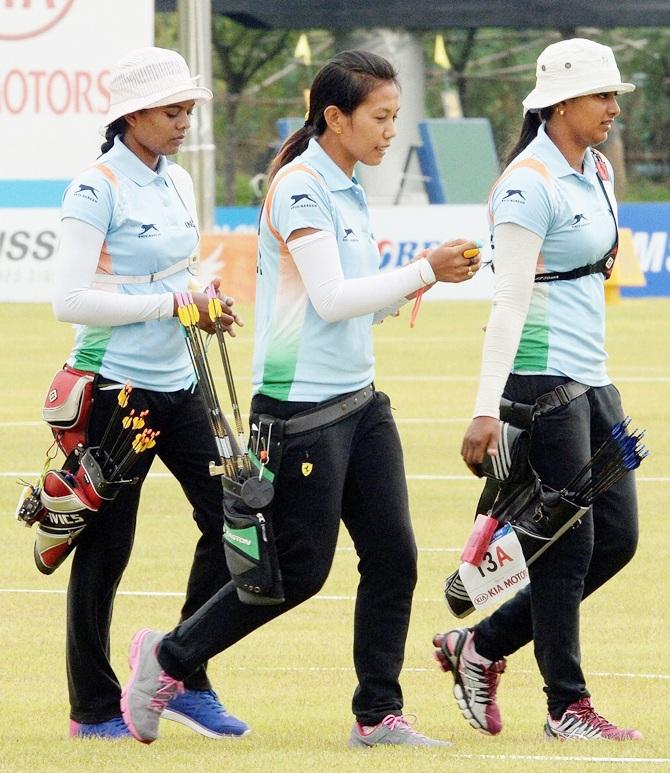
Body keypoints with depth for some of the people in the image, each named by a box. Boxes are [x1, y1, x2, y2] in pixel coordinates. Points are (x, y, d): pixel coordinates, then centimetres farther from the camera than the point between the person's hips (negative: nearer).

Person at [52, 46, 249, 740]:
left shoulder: (178, 183, 11)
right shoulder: (96, 189, -13)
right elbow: (71, 301, -19)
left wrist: (205, 307, 0)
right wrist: (172, 304, -20)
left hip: (176, 385, 8)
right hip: (118, 389, -8)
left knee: (230, 513, 0)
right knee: (106, 547, 1)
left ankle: (184, 676, 11)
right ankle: (94, 708, 11)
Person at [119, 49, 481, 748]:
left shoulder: (346, 190, 13)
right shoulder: (300, 187, -15)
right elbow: (332, 299, -21)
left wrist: (417, 281, 0)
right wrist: (424, 270, -17)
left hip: (358, 400, 9)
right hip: (301, 407, -9)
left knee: (393, 557, 3)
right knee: (299, 570, -3)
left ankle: (378, 714, 9)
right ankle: (167, 659, 12)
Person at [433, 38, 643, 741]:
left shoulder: (597, 172, 12)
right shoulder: (529, 184, -16)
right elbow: (510, 301, -21)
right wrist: (486, 410, -25)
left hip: (592, 379, 9)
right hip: (542, 378, -9)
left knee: (616, 537, 9)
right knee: (567, 545, -3)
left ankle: (480, 646, 18)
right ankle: (567, 707, 6)